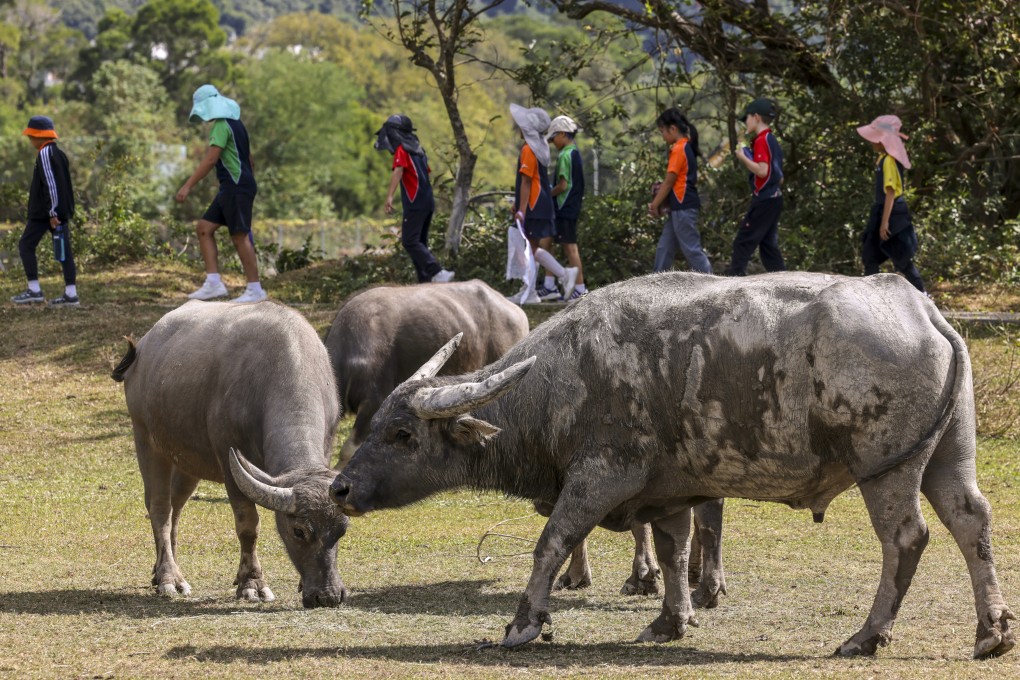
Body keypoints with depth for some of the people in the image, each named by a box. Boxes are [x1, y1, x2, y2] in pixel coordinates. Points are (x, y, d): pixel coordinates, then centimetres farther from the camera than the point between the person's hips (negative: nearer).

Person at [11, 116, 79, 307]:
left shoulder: (45, 154, -13)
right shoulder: (58, 153, 15)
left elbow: (50, 184, -20)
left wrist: (52, 212, -21)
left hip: (43, 212, -9)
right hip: (61, 211, 9)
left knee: (26, 245, -1)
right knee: (64, 250, 5)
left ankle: (34, 290, -6)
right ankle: (70, 293, 2)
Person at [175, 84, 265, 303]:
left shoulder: (222, 126, -12)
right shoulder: (235, 124, 19)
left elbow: (210, 160, -21)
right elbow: (249, 160, 24)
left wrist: (188, 186, -23)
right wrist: (250, 191, 29)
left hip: (236, 187, -10)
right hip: (231, 188, 10)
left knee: (240, 236, -7)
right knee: (204, 229, 7)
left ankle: (255, 289, -2)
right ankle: (213, 283, 1)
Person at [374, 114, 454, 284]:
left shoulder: (402, 150, -7)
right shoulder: (417, 149, 20)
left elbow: (398, 171, -24)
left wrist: (389, 196, -36)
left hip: (415, 204, -9)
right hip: (428, 201, 9)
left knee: (410, 242, -13)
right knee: (419, 242, 12)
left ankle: (438, 273, -27)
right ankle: (425, 281, 7)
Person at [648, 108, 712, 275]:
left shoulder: (679, 149, -13)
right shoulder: (686, 147, 15)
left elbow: (669, 181, -13)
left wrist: (655, 205, -4)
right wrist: (660, 203, 7)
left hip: (683, 207, -10)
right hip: (680, 207, 10)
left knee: (691, 248, -8)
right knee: (664, 248, 11)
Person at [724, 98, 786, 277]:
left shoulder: (761, 141, -12)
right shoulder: (773, 141, 17)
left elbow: (762, 171, -23)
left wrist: (743, 158, -13)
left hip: (763, 200, -9)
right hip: (775, 199, 9)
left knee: (743, 242, -8)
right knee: (768, 244, 12)